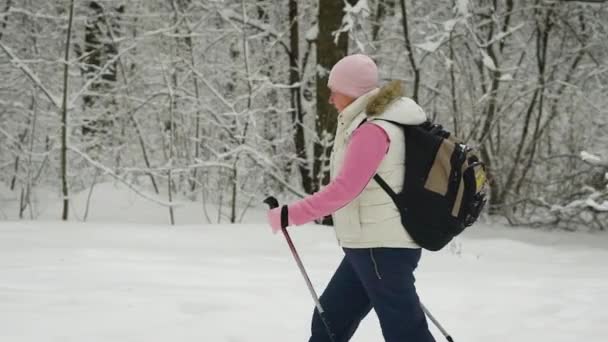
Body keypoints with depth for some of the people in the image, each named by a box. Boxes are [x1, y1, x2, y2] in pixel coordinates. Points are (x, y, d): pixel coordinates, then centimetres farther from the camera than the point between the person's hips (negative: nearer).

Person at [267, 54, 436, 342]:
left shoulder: (371, 131, -18)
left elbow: (344, 189, -24)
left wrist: (289, 215, -21)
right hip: (371, 245, 10)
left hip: (382, 248, -10)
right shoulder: (375, 123, 13)